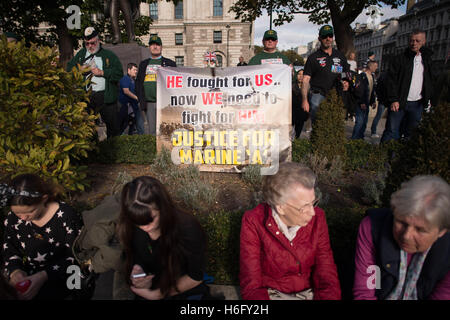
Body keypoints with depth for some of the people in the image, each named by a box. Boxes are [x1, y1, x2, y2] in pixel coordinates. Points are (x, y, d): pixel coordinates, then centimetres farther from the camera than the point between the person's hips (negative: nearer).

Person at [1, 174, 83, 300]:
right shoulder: (13, 216, -5)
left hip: (56, 279, -5)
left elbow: (75, 257, -16)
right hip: (24, 273, 5)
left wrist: (44, 276, -29)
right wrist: (14, 270, -14)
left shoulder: (66, 217, -20)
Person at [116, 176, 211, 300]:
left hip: (187, 294, -2)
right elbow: (135, 263, -1)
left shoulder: (189, 229, -26)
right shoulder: (130, 229, -15)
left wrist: (158, 294, -13)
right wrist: (138, 279, -21)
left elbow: (196, 277, -15)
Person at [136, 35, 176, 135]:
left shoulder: (170, 63, 9)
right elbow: (138, 83, 17)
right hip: (148, 104, 3)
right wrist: (141, 101, 6)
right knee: (152, 131, 6)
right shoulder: (143, 64, 18)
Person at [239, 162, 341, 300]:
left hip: (310, 293, 3)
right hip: (270, 294, -3)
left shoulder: (317, 218, -8)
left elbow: (327, 278, -5)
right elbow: (252, 286, -16)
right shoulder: (253, 223, -17)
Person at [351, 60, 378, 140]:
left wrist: (373, 101, 15)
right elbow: (358, 90, -16)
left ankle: (361, 137, 19)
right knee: (360, 121, -12)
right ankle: (354, 138, -6)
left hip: (367, 103, 9)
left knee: (364, 122, 11)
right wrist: (361, 102, -19)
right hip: (361, 103, -9)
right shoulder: (362, 76, -10)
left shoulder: (372, 76, 17)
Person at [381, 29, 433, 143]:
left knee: (409, 131, 8)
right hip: (398, 103, -4)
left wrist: (427, 99, 9)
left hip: (417, 104, 4)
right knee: (391, 131, -7)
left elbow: (430, 81, 19)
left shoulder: (427, 59, 13)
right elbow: (391, 80, -7)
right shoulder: (400, 59, -1)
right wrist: (393, 100, -15)